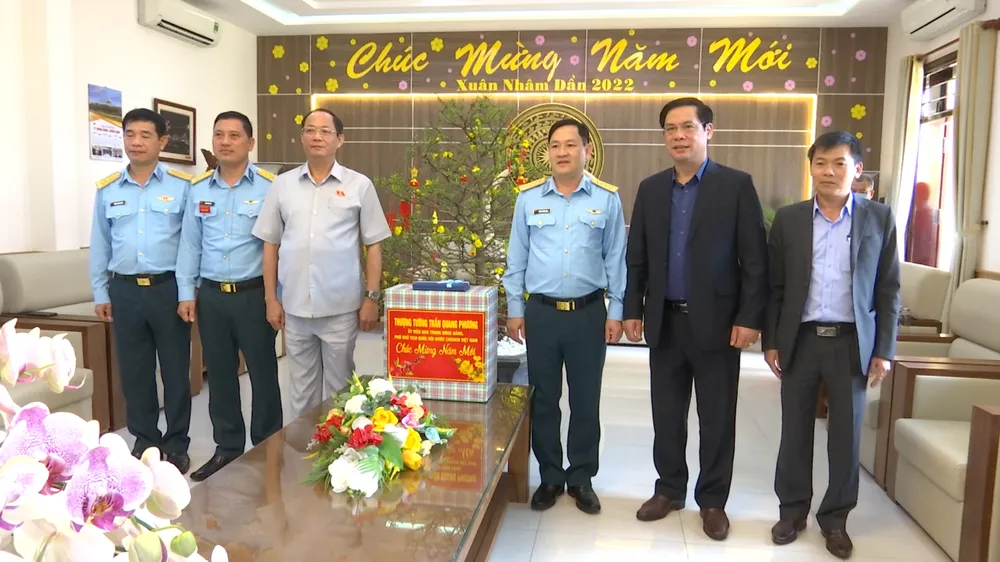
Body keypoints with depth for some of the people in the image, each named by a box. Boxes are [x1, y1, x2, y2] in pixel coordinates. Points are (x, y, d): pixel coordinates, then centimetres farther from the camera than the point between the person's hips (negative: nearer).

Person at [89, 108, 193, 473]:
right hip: (125, 291, 3)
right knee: (134, 372, 11)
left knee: (176, 370, 5)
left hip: (169, 289, -3)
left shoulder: (182, 186, -3)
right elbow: (100, 246, 12)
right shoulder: (107, 190, 7)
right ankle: (145, 442, 26)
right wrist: (100, 293, 10)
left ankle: (176, 444, 19)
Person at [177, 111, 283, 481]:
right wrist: (187, 293, 7)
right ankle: (227, 447, 27)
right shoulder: (198, 189, 8)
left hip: (254, 294, -4)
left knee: (263, 374, 5)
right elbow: (190, 244, 11)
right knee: (220, 375, 13)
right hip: (211, 295, 4)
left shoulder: (269, 187, -5)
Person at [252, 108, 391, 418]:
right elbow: (270, 245, 8)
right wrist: (271, 299, 4)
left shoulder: (359, 185, -1)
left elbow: (373, 246, 1)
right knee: (301, 388, 15)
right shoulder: (283, 185, 6)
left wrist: (372, 298, -4)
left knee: (338, 386, 10)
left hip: (341, 307, -2)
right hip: (294, 307, 3)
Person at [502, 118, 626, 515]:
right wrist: (514, 310, 3)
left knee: (586, 401, 10)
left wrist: (616, 312, 1)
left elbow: (615, 259, 3)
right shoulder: (528, 197, 1)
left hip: (589, 313, 0)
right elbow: (516, 259, 5)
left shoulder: (607, 198, -1)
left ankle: (581, 477, 26)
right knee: (543, 399, 10)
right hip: (541, 312, 1)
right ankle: (550, 476, 26)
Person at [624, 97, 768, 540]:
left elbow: (755, 258, -6)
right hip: (666, 321, 4)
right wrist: (633, 310, 5)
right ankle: (669, 489, 28)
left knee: (717, 418, 7)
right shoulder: (650, 189, 8)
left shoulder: (737, 185, -3)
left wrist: (749, 318, -11)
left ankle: (713, 500, 23)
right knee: (666, 414, 12)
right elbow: (637, 257, 10)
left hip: (716, 321, -3)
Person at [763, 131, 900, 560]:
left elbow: (889, 289, 2)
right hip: (800, 341, 1)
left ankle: (835, 519, 25)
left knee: (846, 435, 8)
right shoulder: (788, 218, 3)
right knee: (795, 431, 9)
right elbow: (774, 286, 4)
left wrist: (884, 350, -2)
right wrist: (770, 341, 1)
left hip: (852, 343, 0)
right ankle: (792, 511, 25)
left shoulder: (879, 218, 1)